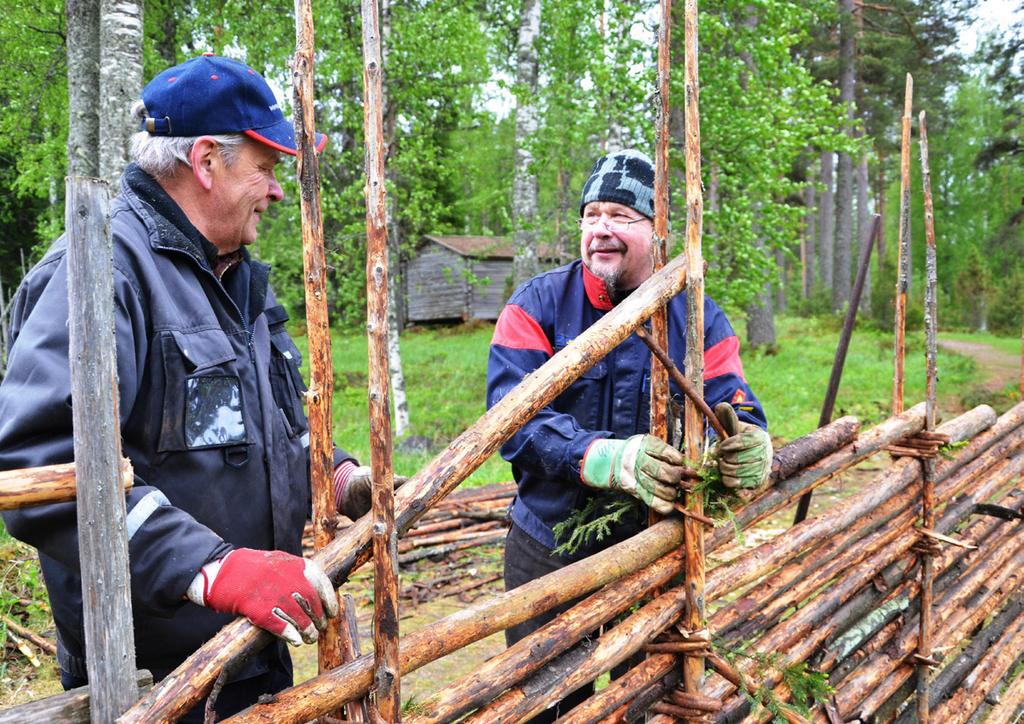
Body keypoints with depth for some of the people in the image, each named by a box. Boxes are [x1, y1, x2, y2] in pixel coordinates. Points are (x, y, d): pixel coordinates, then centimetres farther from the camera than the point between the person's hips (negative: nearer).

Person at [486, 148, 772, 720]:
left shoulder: (697, 318, -2)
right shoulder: (538, 305, -8)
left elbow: (731, 407, -10)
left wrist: (750, 443, -35)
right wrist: (605, 458, -37)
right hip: (549, 554, -1)